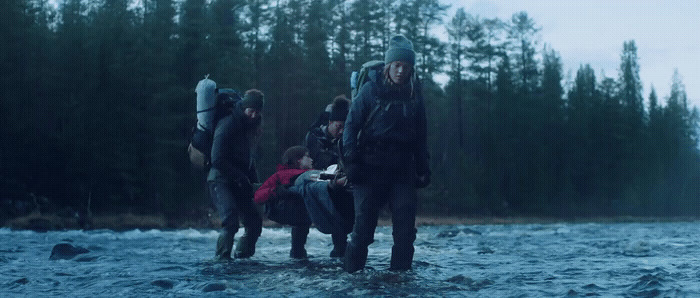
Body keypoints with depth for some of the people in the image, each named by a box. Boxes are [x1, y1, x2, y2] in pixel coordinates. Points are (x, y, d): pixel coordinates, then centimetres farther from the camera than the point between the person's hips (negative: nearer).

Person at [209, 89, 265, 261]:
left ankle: (242, 258, 15)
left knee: (254, 222, 2)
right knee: (230, 222, -24)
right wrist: (241, 177, -18)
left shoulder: (250, 124, 10)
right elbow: (217, 160, -20)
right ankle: (222, 259, -17)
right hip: (220, 180, -8)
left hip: (240, 181, 8)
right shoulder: (228, 124, -16)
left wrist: (253, 181, 6)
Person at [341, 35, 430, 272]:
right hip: (370, 169, -3)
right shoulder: (371, 90, 2)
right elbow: (352, 124, -1)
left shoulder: (414, 96, 12)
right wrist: (351, 158, -12)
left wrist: (423, 168, 12)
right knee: (363, 228, -3)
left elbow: (421, 136, 18)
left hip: (402, 172, 3)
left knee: (405, 230, -5)